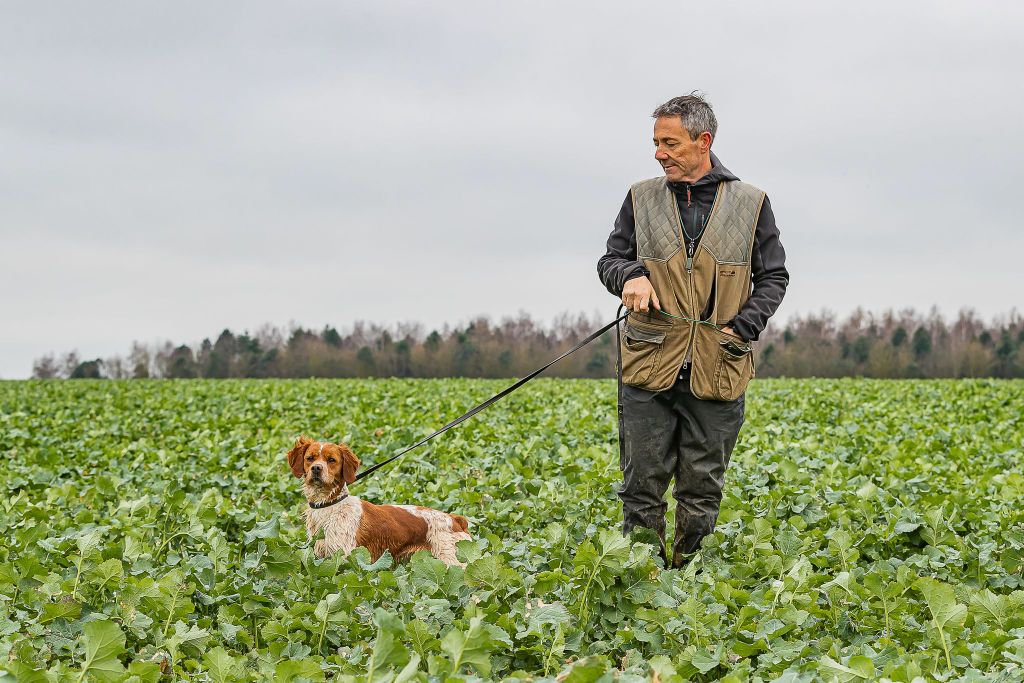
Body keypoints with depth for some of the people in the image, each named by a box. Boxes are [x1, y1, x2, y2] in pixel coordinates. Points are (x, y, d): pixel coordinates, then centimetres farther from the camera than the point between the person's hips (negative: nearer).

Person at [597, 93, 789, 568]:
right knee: (642, 484, 1)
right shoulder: (642, 199, 8)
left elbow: (773, 277, 9)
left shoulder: (751, 204, 4)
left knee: (702, 489, 6)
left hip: (717, 369, 0)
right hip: (649, 368, 1)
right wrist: (630, 274, -11)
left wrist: (744, 327, -7)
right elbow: (609, 259, 13)